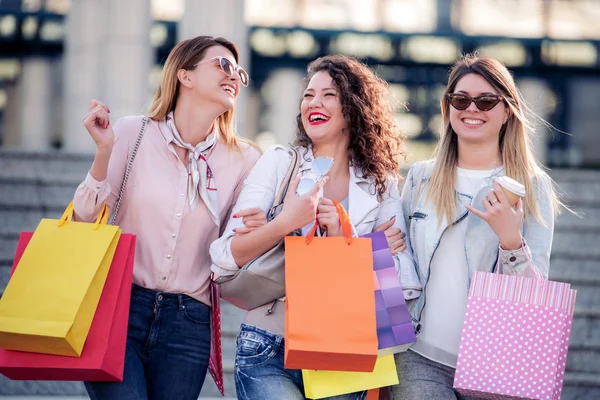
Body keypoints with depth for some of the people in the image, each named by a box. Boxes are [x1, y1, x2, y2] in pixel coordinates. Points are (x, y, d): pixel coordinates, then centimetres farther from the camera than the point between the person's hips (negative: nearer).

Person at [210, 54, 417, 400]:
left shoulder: (381, 185, 6)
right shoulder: (279, 163, 2)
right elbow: (225, 258, -7)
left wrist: (344, 237, -12)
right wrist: (284, 225, -22)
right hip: (269, 354, -2)